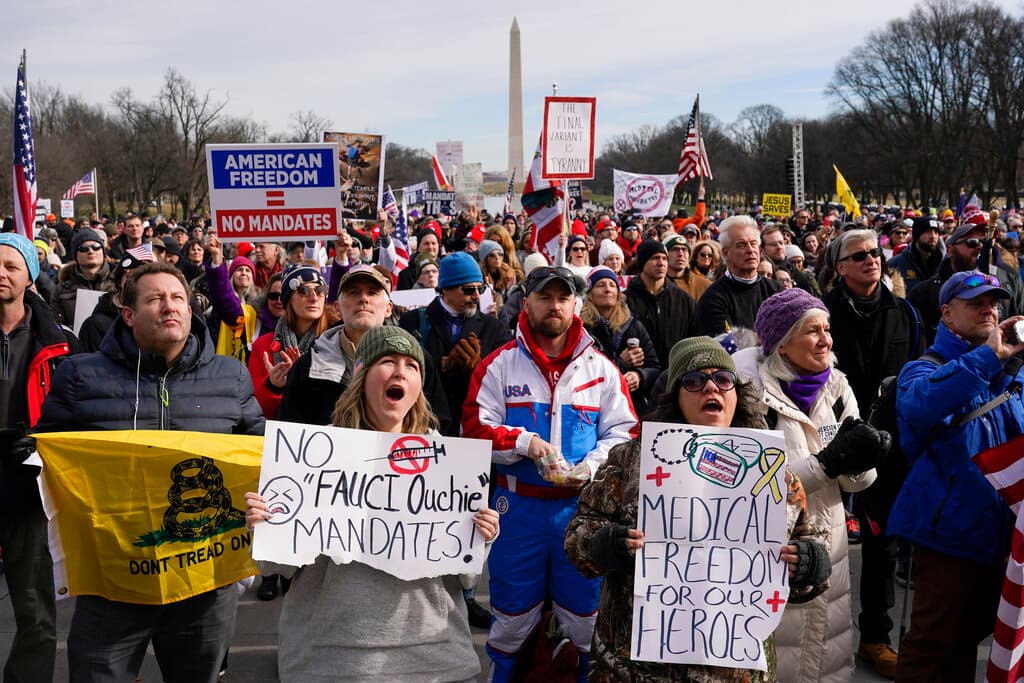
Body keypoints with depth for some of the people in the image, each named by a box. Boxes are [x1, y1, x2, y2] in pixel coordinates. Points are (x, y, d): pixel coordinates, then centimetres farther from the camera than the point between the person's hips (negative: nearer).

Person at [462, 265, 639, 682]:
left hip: (581, 504, 1)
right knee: (511, 614, 11)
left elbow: (623, 431, 2)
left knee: (587, 612, 10)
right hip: (518, 506, -1)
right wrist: (525, 442, -19)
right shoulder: (500, 364, 0)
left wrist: (590, 467, -14)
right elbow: (475, 428, -4)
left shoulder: (601, 367, 4)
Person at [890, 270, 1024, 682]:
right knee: (932, 641, 0)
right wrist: (986, 356, -33)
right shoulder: (924, 368, -9)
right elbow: (920, 408, -34)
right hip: (949, 528, -6)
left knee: (970, 636, 20)